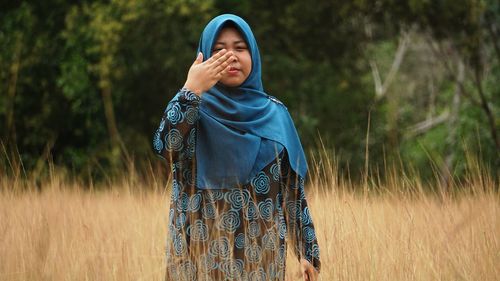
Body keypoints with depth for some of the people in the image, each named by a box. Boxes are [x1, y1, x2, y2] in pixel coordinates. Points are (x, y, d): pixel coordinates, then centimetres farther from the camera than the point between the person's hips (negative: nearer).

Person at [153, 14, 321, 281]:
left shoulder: (275, 113, 6)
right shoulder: (193, 106, -1)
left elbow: (293, 186, 7)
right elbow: (165, 147, -21)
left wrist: (307, 250, 4)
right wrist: (192, 89, -24)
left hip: (261, 250, 2)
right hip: (203, 249, -2)